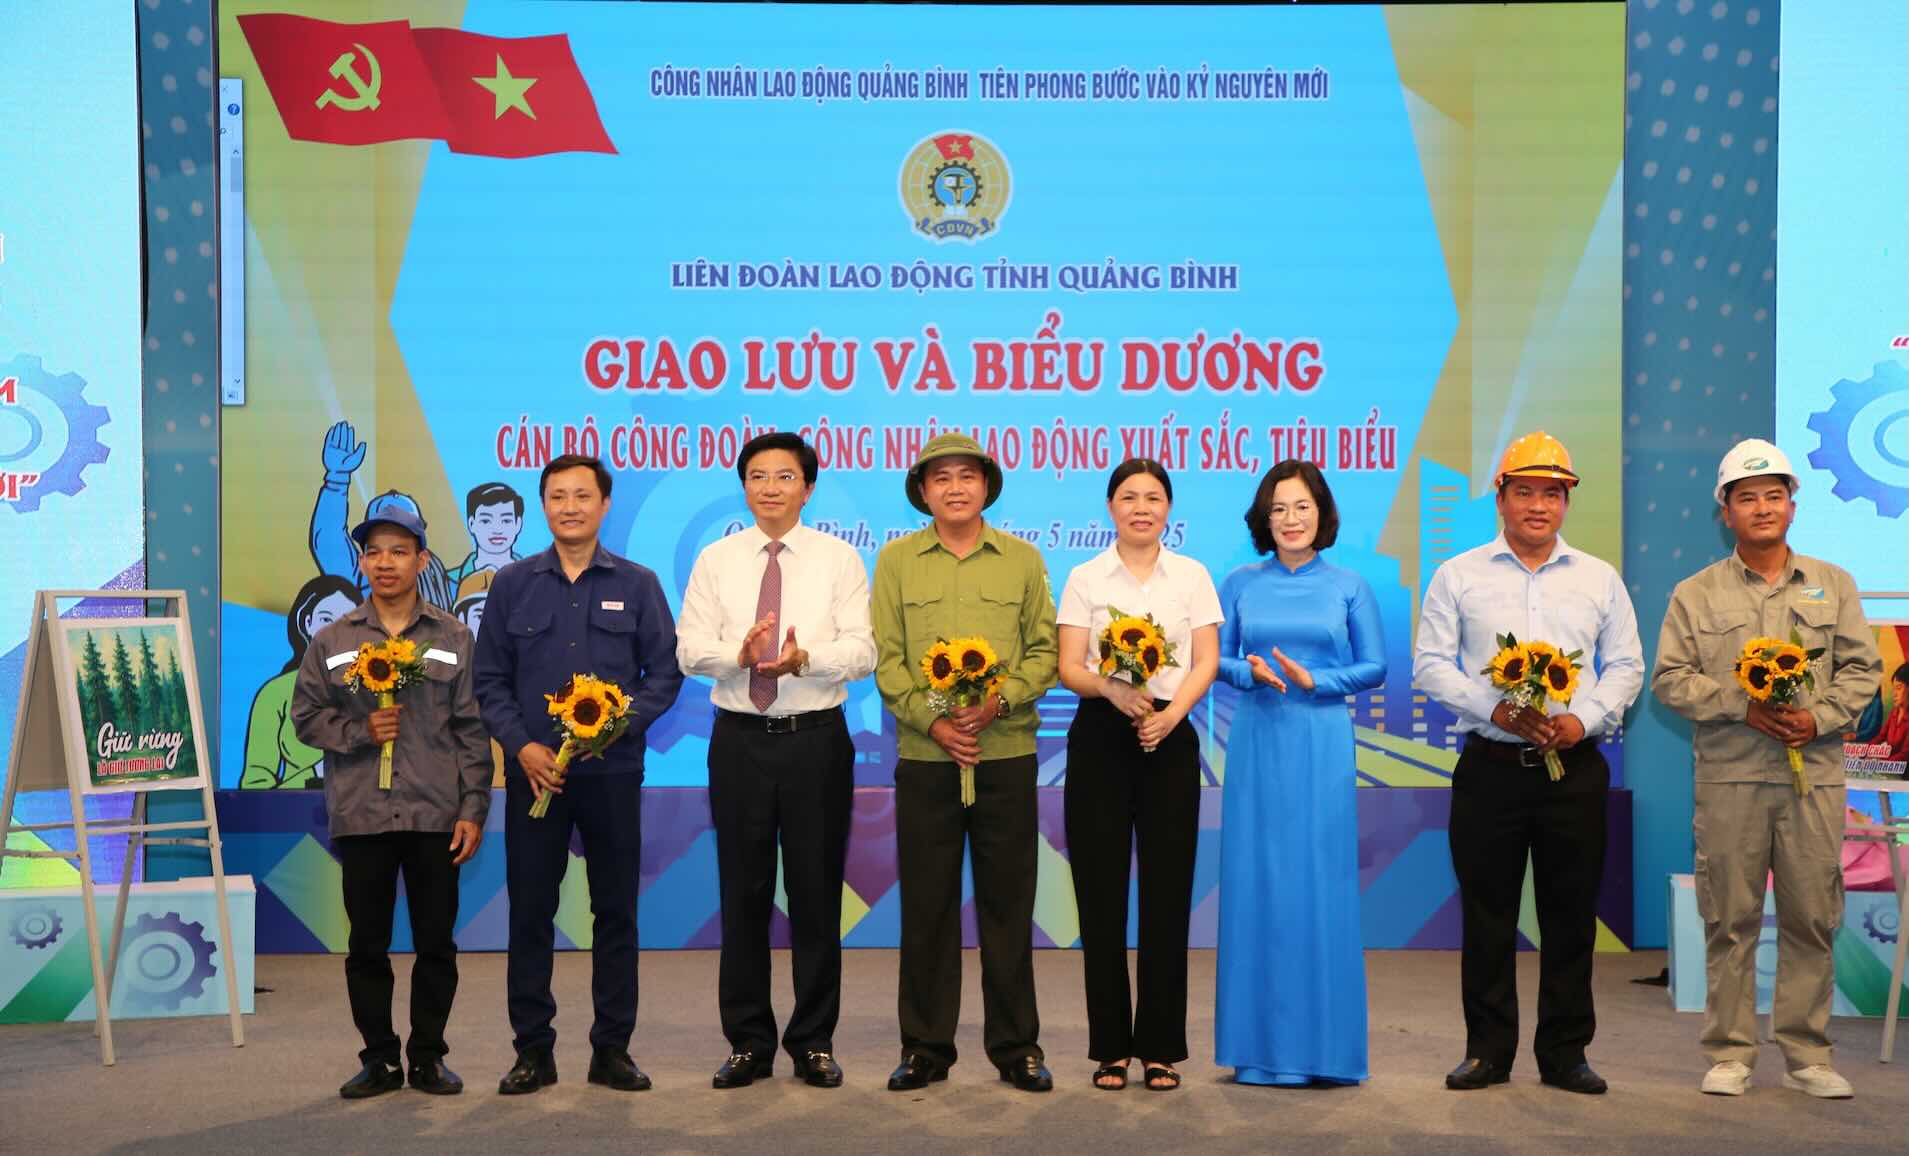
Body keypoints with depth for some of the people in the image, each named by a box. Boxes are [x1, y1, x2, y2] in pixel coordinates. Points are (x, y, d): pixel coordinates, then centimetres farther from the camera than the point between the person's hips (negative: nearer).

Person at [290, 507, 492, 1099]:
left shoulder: (453, 638, 5)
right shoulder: (332, 641, 8)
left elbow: (472, 732, 3)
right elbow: (306, 716, 9)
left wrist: (473, 810, -3)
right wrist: (361, 731, -9)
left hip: (435, 815, -1)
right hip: (360, 816, 1)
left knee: (436, 944, 5)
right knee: (367, 945, 8)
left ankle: (428, 1056, 19)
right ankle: (379, 1059, 21)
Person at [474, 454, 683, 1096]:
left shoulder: (637, 585, 5)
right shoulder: (511, 584, 7)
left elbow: (665, 673, 3)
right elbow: (490, 680, 6)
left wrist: (617, 722, -12)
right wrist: (523, 745, -7)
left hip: (613, 771, 0)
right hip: (534, 770, 1)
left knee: (616, 910, 4)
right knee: (529, 910, 3)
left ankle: (612, 1047, 15)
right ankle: (533, 1048, 13)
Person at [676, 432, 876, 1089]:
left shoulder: (839, 560, 3)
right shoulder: (716, 560, 7)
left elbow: (863, 651, -6)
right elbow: (690, 651, -1)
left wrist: (805, 657, -25)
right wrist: (740, 654, -22)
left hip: (817, 739, -1)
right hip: (740, 739, 1)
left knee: (817, 893, 5)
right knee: (743, 894, 7)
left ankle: (814, 1042, 18)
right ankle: (748, 1043, 18)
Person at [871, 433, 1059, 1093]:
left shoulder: (1023, 560, 8)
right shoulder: (896, 560, 6)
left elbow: (1044, 652, 4)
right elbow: (886, 659, 2)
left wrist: (998, 701, -12)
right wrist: (931, 720, -11)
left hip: (1007, 754, 0)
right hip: (923, 756, 0)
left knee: (1007, 901, 5)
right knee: (926, 903, 5)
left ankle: (1016, 1046, 16)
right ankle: (925, 1047, 16)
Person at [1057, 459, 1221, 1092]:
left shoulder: (1192, 576, 9)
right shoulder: (1085, 578, 6)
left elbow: (1207, 662, 2)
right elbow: (1069, 668, 0)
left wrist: (1170, 712, -15)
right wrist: (1111, 688, -20)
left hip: (1170, 737, 1)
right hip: (1100, 737, 0)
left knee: (1167, 894, 0)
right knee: (1101, 893, 1)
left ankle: (1161, 1046, 11)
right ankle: (1110, 1046, 11)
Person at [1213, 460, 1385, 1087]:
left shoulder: (1349, 588, 5)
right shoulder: (1240, 583, 8)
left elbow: (1374, 667, 4)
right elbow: (1217, 658, 8)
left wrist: (1314, 680, -10)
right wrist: (1250, 672, -12)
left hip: (1322, 745, -1)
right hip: (1257, 743, 1)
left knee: (1322, 882, -1)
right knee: (1255, 882, 2)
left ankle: (1323, 1044, 10)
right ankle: (1260, 1045, 12)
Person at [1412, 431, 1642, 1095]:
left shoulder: (1599, 579, 13)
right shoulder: (1458, 577, 7)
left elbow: (1625, 666, 9)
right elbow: (1430, 665, 1)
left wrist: (1582, 720, -8)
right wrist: (1498, 712, -12)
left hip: (1575, 767, 1)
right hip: (1489, 766, -1)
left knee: (1571, 916, 5)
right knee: (1487, 916, 3)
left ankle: (1565, 1052, 16)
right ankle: (1487, 1051, 13)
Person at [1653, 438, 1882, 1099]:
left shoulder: (1833, 585, 13)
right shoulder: (1696, 594, 7)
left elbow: (1862, 668, 9)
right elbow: (1671, 679, 2)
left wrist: (1818, 717, -8)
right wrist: (1744, 708, -11)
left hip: (1814, 774, 2)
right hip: (1729, 777, -1)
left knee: (1813, 918, 4)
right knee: (1730, 919, 1)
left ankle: (1807, 1054, 15)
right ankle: (1729, 1054, 11)